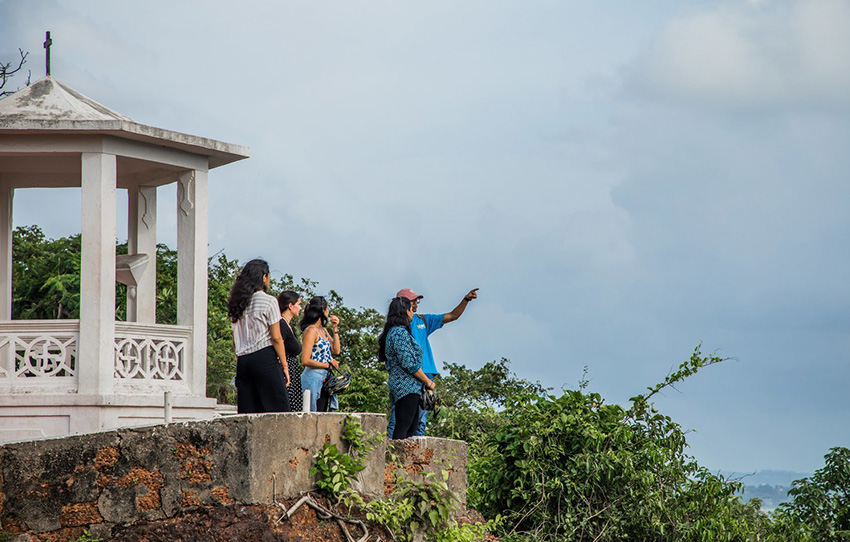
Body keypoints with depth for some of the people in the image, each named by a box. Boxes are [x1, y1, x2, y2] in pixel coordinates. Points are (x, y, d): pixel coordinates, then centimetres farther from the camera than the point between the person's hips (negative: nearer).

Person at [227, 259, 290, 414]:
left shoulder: (237, 303, 12)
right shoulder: (269, 301, -5)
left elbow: (235, 340, 13)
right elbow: (276, 338, -7)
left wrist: (240, 358, 17)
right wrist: (284, 366, -2)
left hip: (243, 360, 6)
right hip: (265, 358, -6)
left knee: (247, 412, 4)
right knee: (276, 411, -6)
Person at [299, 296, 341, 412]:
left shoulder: (323, 330, 15)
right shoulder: (311, 331, -12)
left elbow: (336, 351, 16)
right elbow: (305, 361, -17)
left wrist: (335, 329, 11)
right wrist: (328, 365, -12)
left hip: (325, 378, 9)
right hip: (314, 378, -9)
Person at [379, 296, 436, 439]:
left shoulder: (393, 331, 19)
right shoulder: (400, 332, -13)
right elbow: (409, 363, -19)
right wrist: (428, 382, -9)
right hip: (407, 386, -10)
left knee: (412, 426, 10)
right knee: (403, 428, -13)